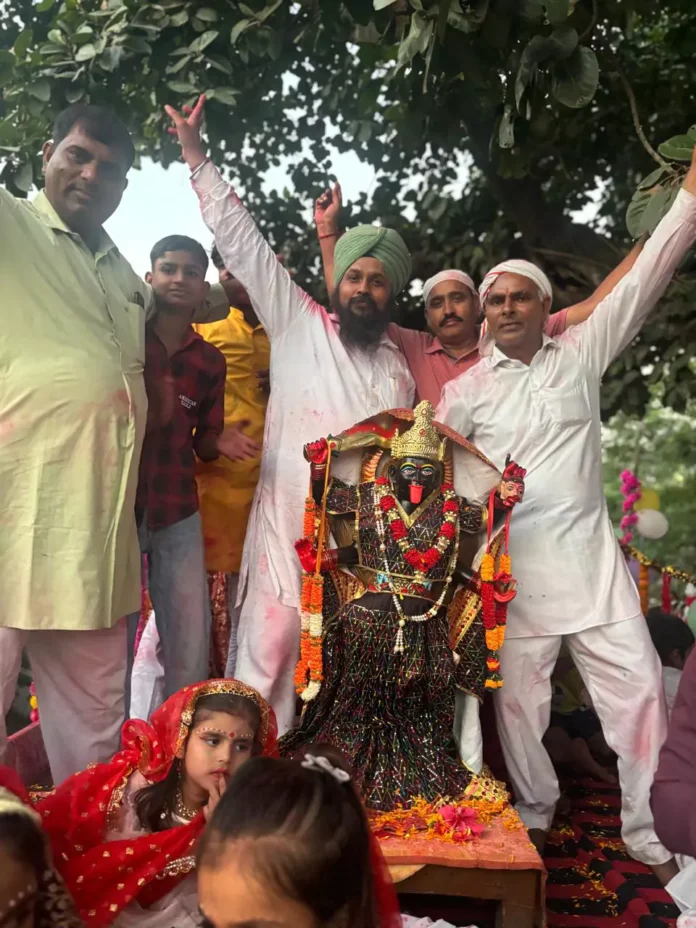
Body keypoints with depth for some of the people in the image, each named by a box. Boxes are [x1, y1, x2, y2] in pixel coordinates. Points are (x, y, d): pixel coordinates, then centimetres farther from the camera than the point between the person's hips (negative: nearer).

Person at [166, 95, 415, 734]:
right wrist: (196, 155, -4)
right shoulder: (298, 326, 4)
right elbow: (243, 244, 0)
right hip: (290, 524, -3)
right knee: (272, 645, -8)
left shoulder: (399, 369, 15)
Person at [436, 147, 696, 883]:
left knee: (636, 685, 1)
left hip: (590, 555, 1)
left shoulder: (581, 353, 5)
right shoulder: (466, 390, 5)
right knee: (516, 695, 7)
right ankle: (534, 811, 29)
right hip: (511, 566, 0)